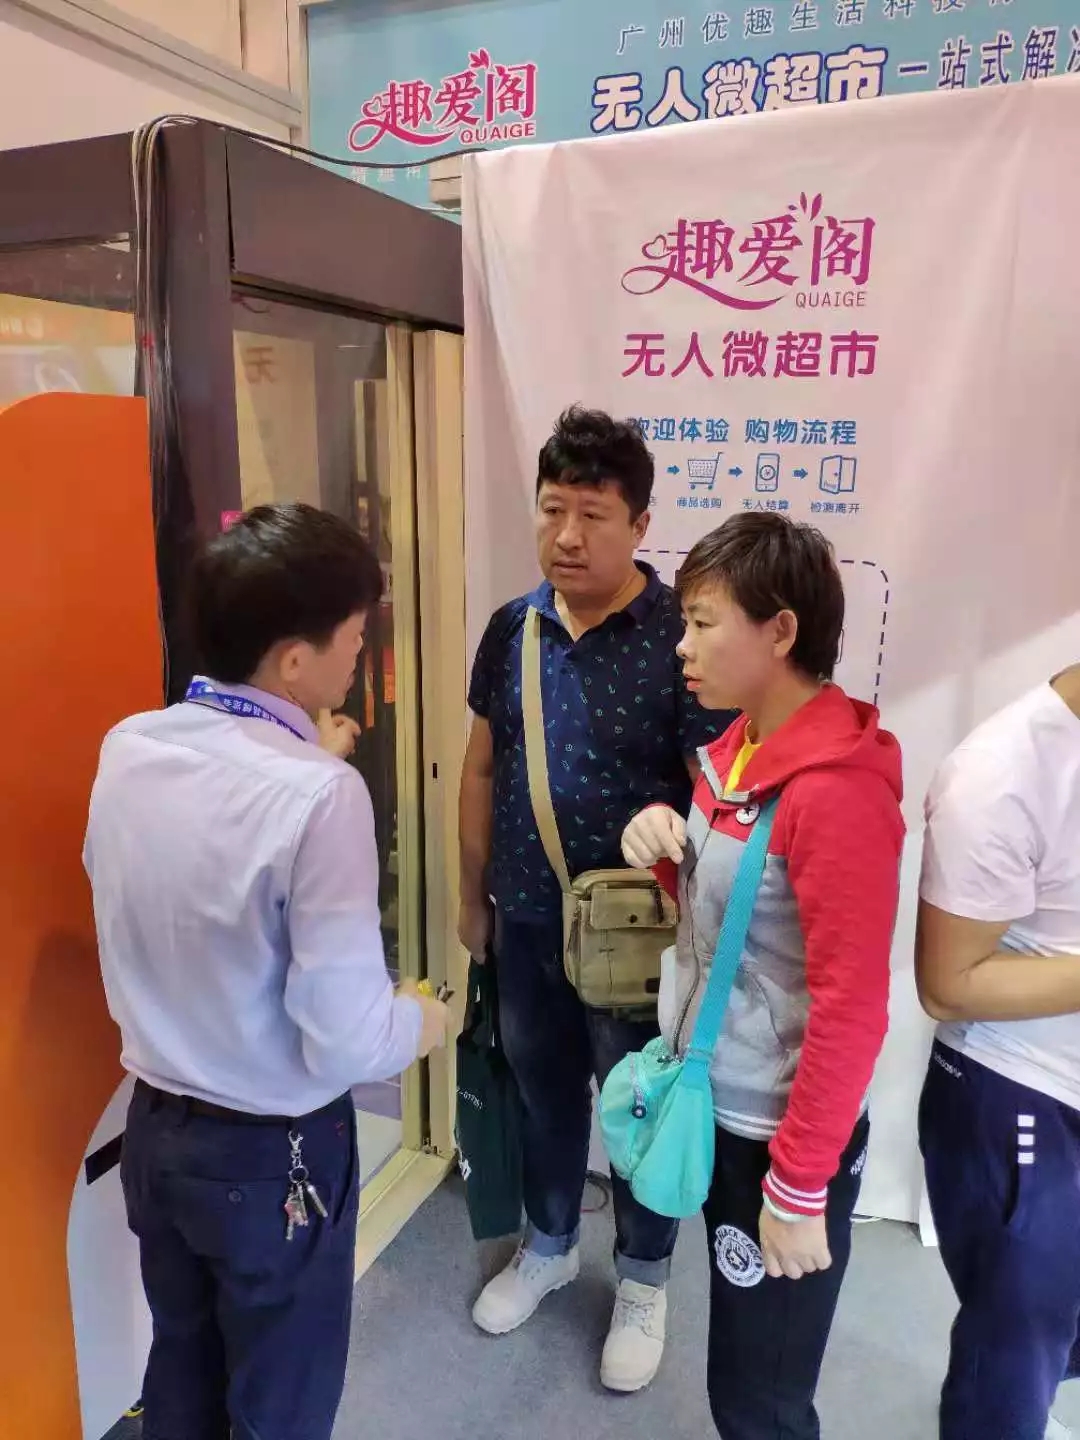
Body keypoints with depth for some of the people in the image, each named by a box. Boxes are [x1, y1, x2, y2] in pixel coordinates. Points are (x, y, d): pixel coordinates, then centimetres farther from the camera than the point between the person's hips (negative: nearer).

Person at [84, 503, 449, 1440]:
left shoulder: (127, 749, -9)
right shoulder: (321, 795, -29)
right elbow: (345, 1045, -25)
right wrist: (421, 1022, -4)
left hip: (155, 1126, 6)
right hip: (272, 1153, -6)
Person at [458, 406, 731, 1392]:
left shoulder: (681, 637, -17)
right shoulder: (511, 629, -2)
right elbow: (482, 770, 7)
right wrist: (474, 898, 10)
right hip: (526, 923, 5)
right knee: (543, 1089, 23)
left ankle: (644, 1281, 42)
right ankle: (549, 1245, 49)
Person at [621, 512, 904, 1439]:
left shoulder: (839, 788, -25)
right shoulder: (738, 745, 3)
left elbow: (851, 1005, -23)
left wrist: (799, 1186, -16)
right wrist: (666, 848, -6)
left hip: (781, 1137, -8)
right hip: (713, 1108, 8)